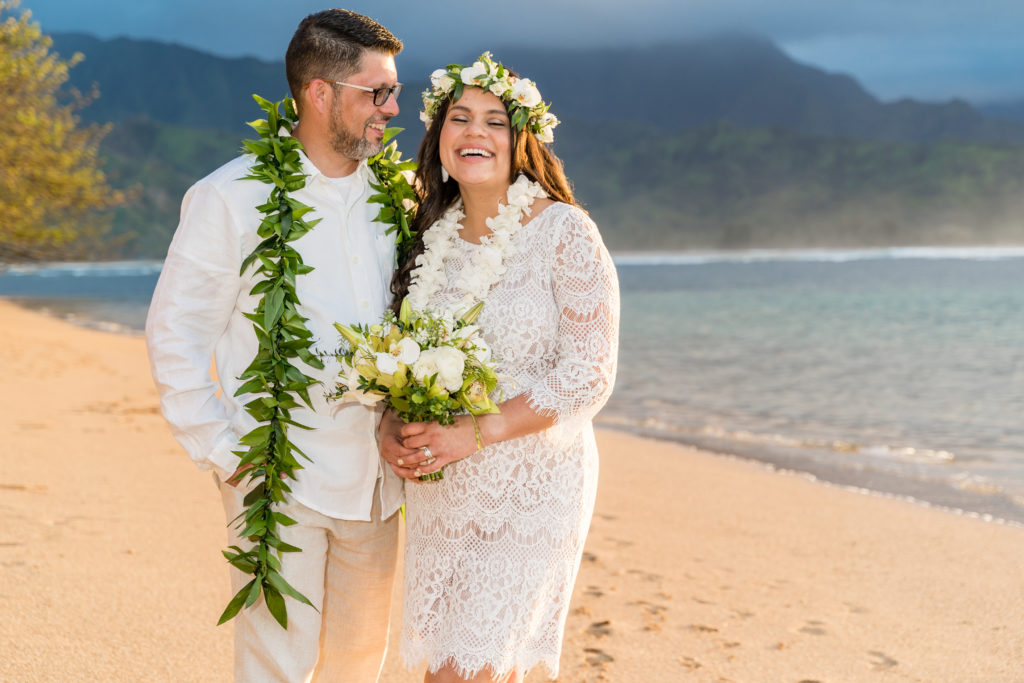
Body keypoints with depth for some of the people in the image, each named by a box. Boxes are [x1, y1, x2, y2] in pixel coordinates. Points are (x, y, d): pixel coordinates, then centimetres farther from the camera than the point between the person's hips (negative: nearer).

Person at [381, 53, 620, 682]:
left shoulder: (564, 232, -11)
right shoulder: (432, 240, 6)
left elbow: (588, 376, -15)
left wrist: (475, 433, -21)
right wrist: (392, 428, -5)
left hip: (529, 487, -5)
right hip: (437, 488, 5)